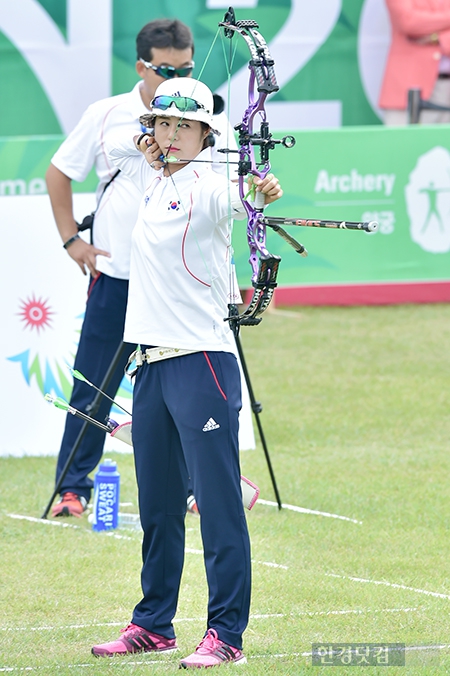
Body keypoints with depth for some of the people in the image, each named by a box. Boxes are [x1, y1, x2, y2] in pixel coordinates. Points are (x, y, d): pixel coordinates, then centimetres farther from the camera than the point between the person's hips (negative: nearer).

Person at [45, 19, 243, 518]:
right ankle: (73, 487, 9)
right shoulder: (106, 116, 1)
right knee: (93, 384, 2)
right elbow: (59, 173, 12)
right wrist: (71, 239, 6)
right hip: (115, 275, 0)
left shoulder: (211, 123, 0)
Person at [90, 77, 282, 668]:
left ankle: (226, 632, -7)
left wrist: (259, 192, -54)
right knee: (157, 503, 15)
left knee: (218, 499, -8)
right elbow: (113, 146, 30)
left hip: (202, 360, -8)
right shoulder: (153, 178, 13)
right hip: (152, 363, 8)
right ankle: (154, 624, 25)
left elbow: (234, 195, -31)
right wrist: (143, 145, 7)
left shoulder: (208, 185, -10)